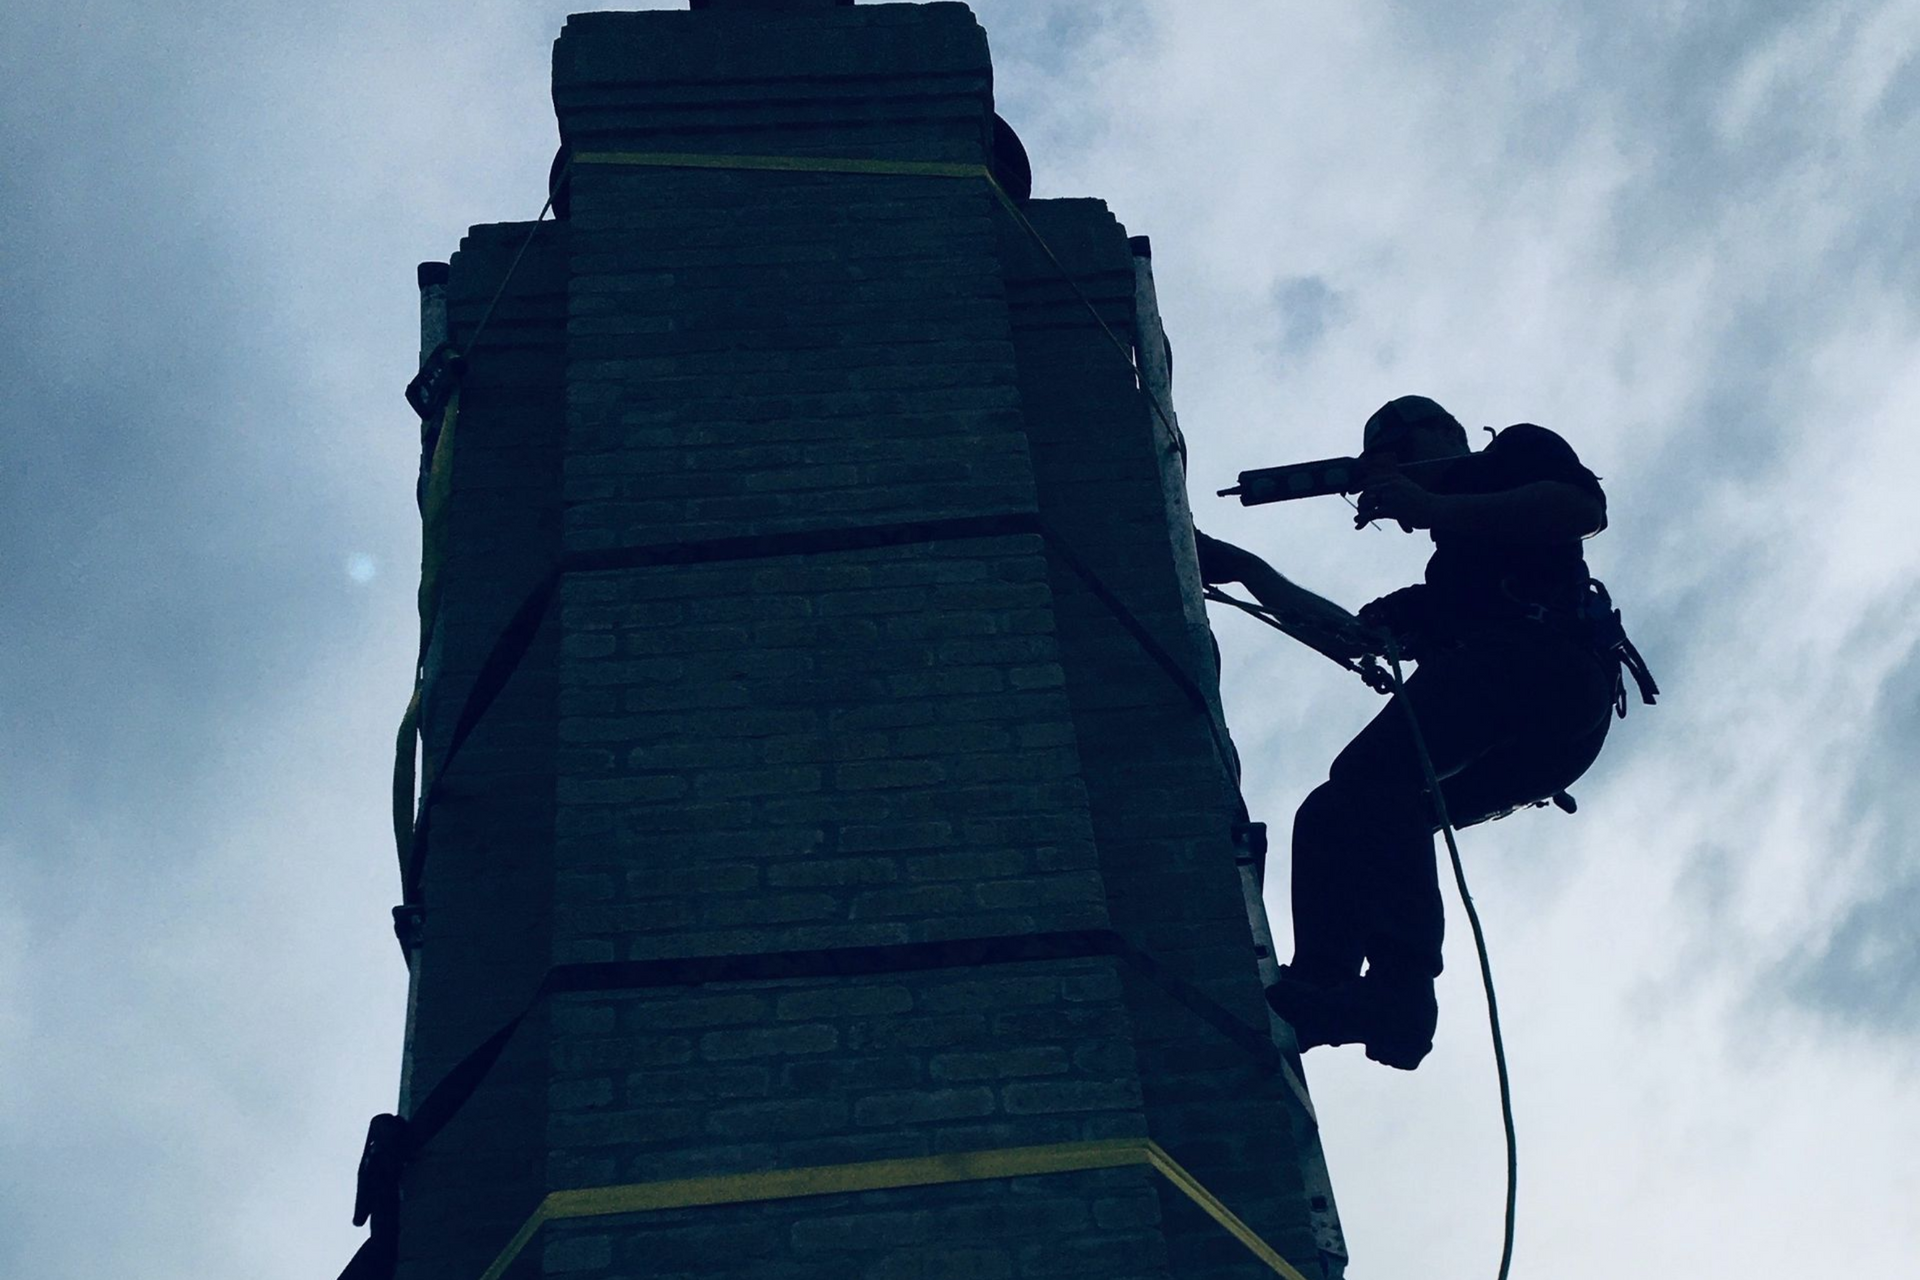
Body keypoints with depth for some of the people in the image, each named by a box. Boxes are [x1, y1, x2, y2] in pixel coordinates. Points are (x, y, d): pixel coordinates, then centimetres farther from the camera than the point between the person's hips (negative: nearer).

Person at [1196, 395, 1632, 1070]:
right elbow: (1354, 635, 33)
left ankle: (1399, 984, -41)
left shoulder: (1520, 452, 22)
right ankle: (1323, 992, -22)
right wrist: (1248, 569, 31)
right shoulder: (1448, 570, 42)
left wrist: (1434, 507, -1)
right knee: (1331, 819, -4)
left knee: (1373, 773, -27)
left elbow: (1585, 507, -1)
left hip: (1547, 662, -8)